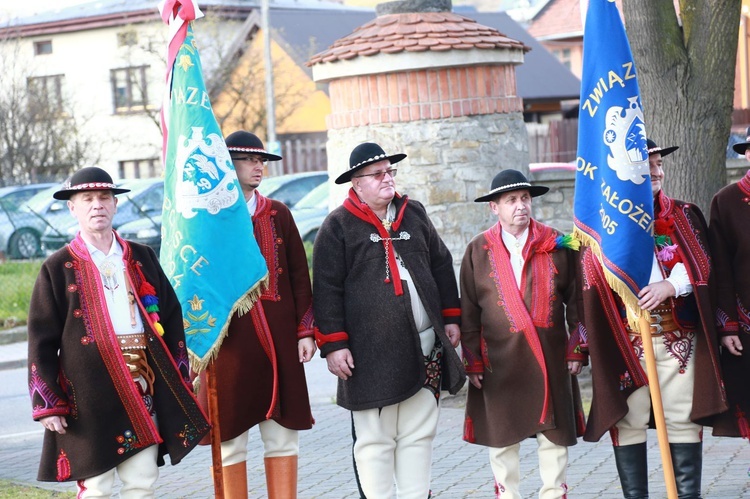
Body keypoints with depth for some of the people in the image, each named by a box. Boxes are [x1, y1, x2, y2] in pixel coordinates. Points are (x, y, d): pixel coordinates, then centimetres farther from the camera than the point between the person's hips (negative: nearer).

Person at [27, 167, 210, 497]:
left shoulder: (142, 258, 11)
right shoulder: (58, 268, 1)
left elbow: (171, 319, 13)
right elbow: (41, 342, -1)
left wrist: (179, 380, 7)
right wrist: (47, 404, -7)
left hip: (144, 390, 3)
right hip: (89, 393, -3)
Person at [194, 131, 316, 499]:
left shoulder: (279, 214, 9)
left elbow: (299, 276, 9)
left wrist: (305, 331, 3)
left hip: (279, 342, 3)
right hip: (228, 343, -3)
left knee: (283, 435, 7)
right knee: (229, 438, 3)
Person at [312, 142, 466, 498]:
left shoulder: (414, 214, 13)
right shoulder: (337, 227, -1)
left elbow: (442, 267, 20)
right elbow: (327, 291, -5)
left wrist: (450, 318, 16)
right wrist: (333, 345, -10)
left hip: (423, 348, 5)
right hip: (371, 353, -5)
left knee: (419, 434, 8)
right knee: (374, 439, 0)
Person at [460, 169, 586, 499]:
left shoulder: (557, 245, 3)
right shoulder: (478, 251, 2)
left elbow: (575, 300, 6)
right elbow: (468, 311, 4)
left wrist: (576, 349, 1)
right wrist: (473, 362, 0)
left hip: (551, 358, 0)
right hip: (500, 363, 0)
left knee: (554, 434, 5)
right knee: (502, 437, 6)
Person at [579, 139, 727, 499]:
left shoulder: (684, 216, 10)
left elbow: (699, 265, 1)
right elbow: (592, 283, 2)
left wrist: (670, 286, -17)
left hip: (679, 336, 1)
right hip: (624, 340, -1)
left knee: (683, 419, 1)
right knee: (627, 420, 1)